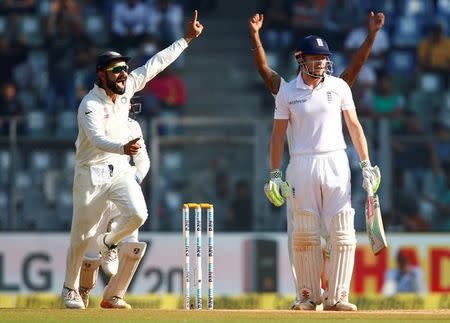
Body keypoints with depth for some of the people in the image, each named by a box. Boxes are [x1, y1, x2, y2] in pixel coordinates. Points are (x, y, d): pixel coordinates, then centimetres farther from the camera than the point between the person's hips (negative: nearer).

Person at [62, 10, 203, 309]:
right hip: (92, 173, -5)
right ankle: (71, 289, 22)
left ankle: (109, 241, 13)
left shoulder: (127, 87, -2)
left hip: (121, 169, 5)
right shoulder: (91, 105, -21)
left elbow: (156, 64, 3)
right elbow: (97, 139, -36)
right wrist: (123, 147, -55)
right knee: (82, 235, 2)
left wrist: (187, 39, 1)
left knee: (138, 214, -20)